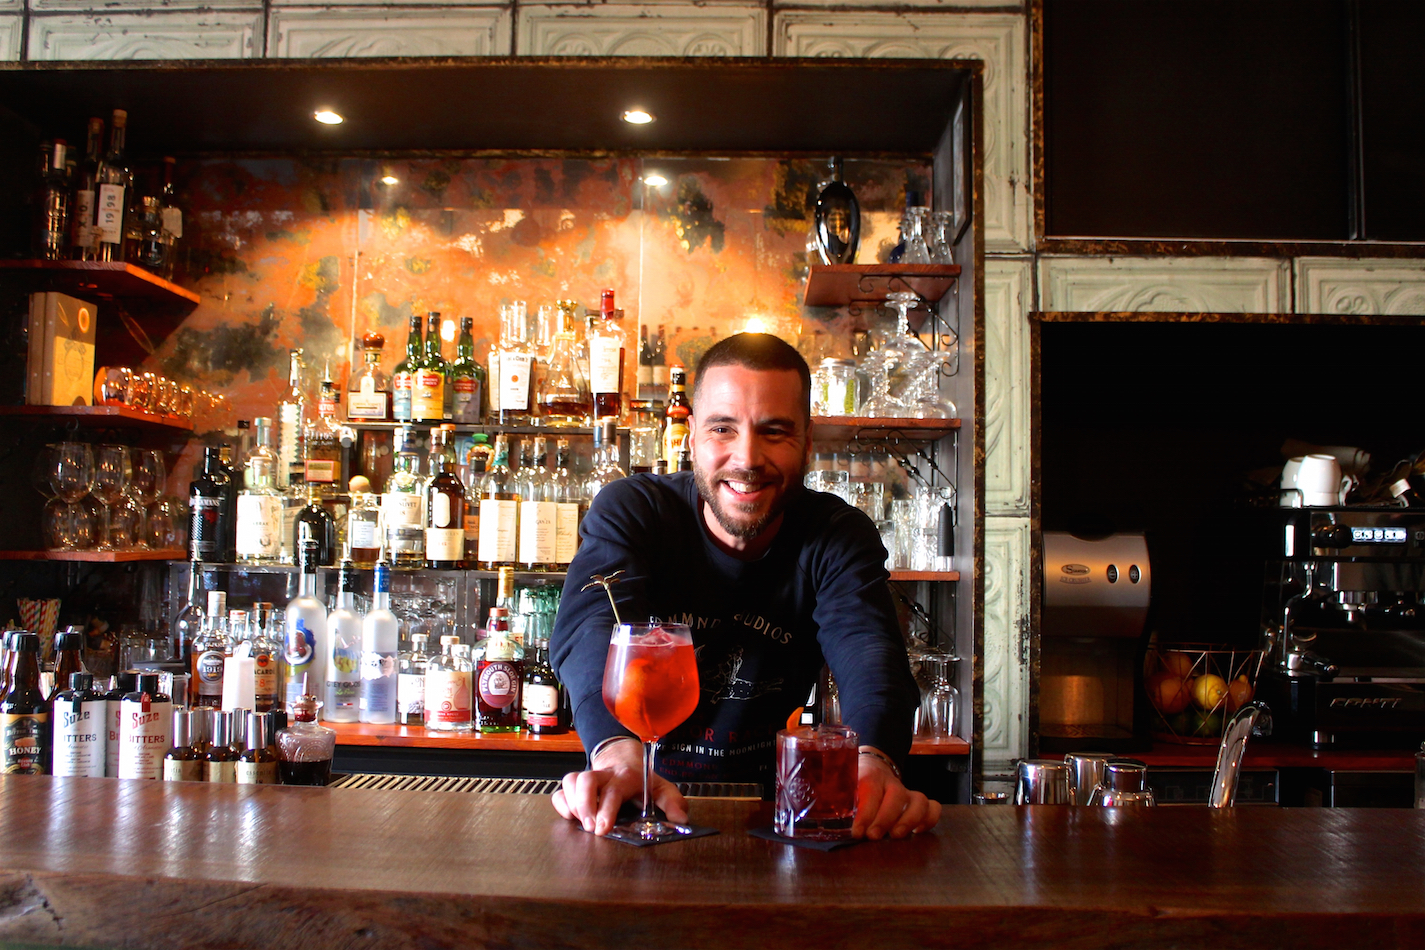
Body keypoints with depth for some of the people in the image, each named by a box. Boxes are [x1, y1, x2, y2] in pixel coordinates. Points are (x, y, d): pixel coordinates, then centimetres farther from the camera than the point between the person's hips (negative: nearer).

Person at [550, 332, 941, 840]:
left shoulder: (839, 537, -4)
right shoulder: (629, 509, -8)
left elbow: (867, 651, -22)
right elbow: (593, 626, -25)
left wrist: (872, 759, -45)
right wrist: (619, 750, -47)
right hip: (633, 813, 0)